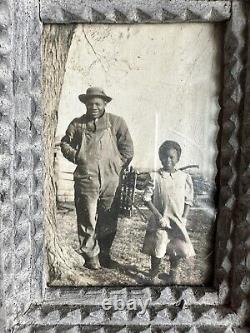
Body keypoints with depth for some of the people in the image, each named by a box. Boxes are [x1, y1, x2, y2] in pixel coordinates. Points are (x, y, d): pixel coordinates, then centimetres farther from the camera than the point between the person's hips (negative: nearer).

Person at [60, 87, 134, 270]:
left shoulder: (116, 122, 4)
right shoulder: (77, 124, 7)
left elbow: (127, 148, 7)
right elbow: (65, 143, 15)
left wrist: (117, 166, 2)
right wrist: (77, 156, 0)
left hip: (111, 181, 1)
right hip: (86, 180, 0)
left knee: (109, 221, 10)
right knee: (87, 220, 3)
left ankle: (105, 254, 30)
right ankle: (91, 256, 22)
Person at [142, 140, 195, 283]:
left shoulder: (185, 177, -1)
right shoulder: (155, 176, -6)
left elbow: (188, 201, 4)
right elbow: (147, 198, -5)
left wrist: (184, 218, -5)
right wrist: (158, 215, -12)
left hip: (178, 220, 2)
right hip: (161, 219, -2)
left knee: (178, 248, 6)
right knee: (158, 247, -3)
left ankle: (173, 272, 37)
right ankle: (154, 274, 25)